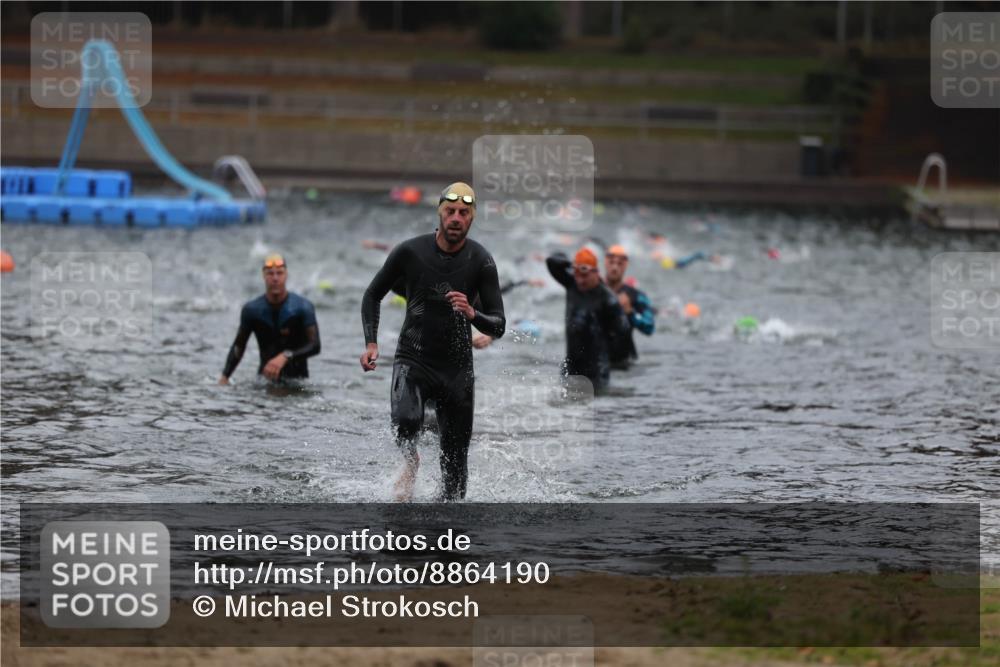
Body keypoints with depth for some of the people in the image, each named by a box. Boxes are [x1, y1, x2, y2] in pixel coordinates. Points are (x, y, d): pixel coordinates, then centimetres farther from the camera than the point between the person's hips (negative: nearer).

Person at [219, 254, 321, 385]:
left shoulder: (303, 308, -7)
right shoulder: (251, 310, 1)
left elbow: (315, 346, -12)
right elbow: (239, 346, 9)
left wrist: (286, 356, -28)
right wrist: (224, 377, -3)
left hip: (297, 378, -1)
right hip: (265, 377, 1)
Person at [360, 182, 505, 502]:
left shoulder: (481, 262, -6)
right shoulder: (410, 252, -7)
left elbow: (498, 326, -5)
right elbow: (373, 296, 8)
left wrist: (472, 314, -27)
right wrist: (371, 344, -4)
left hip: (457, 367, 1)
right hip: (413, 359, -1)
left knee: (455, 461, 1)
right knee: (405, 421, -29)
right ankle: (410, 460, 4)